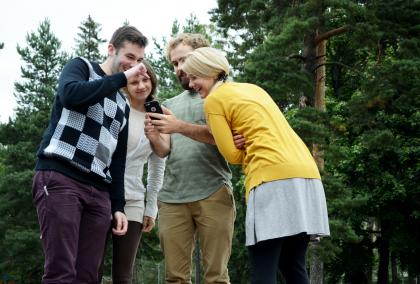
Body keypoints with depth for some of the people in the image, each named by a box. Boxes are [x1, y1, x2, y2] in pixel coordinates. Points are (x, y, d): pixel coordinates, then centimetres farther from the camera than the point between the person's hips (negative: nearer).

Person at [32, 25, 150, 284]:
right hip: (59, 177, -6)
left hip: (99, 190, 7)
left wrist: (118, 206, 13)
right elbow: (70, 95, -15)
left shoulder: (123, 105, 26)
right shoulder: (80, 66, 9)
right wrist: (123, 77, -8)